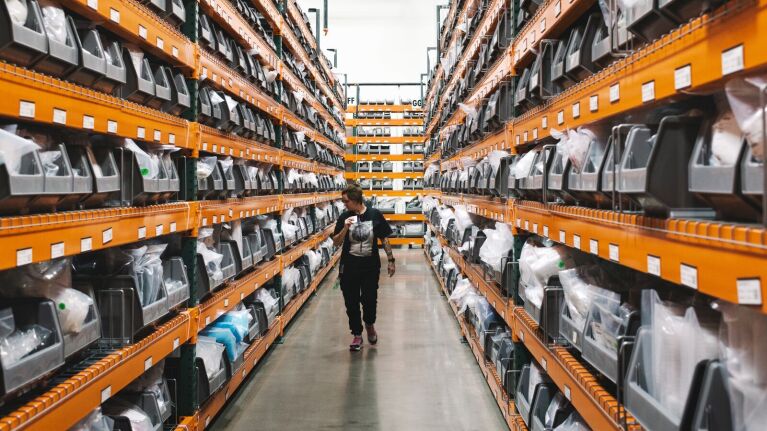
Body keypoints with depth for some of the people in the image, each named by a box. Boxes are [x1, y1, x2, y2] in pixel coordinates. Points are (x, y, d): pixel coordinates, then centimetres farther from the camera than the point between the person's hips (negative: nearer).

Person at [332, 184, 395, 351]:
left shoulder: (375, 215, -6)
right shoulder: (344, 217, -3)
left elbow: (384, 239, 2)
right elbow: (336, 242, -2)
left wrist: (391, 260, 1)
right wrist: (345, 228, -18)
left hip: (371, 266, -1)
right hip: (349, 267, 2)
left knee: (370, 299, 2)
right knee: (351, 302, 7)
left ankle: (369, 324, 34)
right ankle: (357, 334, 24)